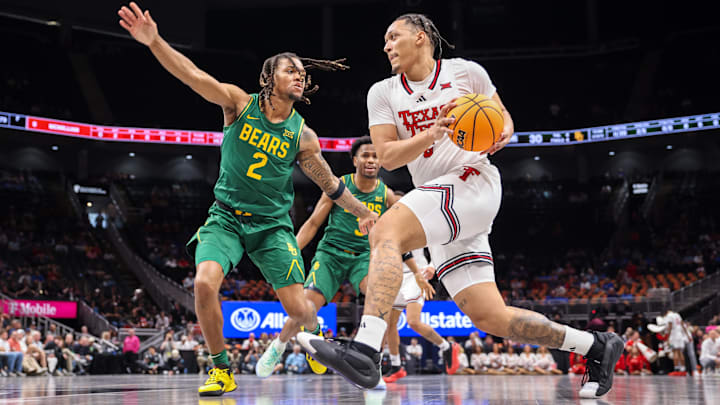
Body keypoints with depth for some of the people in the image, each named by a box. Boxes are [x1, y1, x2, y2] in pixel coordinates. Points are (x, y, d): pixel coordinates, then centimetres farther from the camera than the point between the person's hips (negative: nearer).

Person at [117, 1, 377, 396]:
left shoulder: (302, 134, -2)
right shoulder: (241, 103, -6)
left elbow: (329, 182, 11)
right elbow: (194, 76, -19)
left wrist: (361, 212, 17)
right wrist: (154, 42, -33)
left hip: (272, 223, 1)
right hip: (227, 215, 0)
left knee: (298, 308, -7)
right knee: (205, 283, -25)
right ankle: (221, 371, -4)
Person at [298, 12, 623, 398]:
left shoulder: (466, 72, 5)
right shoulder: (383, 93, 13)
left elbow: (503, 116, 17)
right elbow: (387, 157, 2)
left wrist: (501, 135, -7)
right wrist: (432, 134, -15)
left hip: (473, 182, -5)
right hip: (438, 207, 5)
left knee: (385, 232, -28)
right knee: (490, 317, 0)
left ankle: (364, 352, -39)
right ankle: (596, 346, 14)